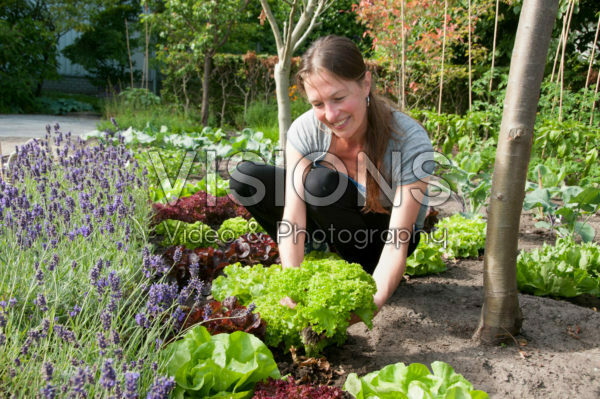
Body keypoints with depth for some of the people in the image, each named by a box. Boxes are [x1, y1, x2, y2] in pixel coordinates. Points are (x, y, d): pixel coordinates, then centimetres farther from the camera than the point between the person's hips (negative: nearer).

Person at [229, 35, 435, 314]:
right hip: (336, 228, 4)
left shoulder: (411, 143, -30)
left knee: (321, 181, -34)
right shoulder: (305, 130, -22)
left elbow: (396, 246, -32)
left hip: (382, 240, -3)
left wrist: (372, 303, -49)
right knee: (245, 178, -17)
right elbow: (292, 219, -29)